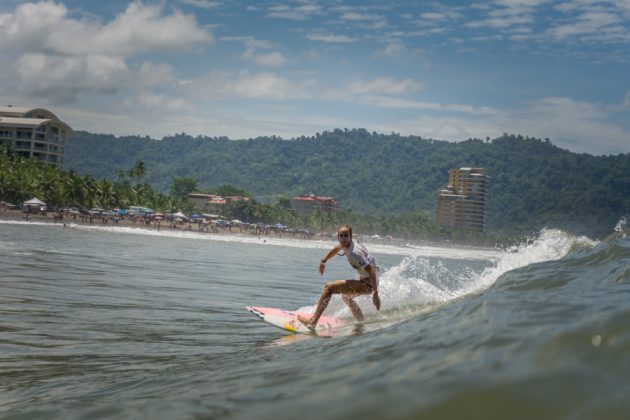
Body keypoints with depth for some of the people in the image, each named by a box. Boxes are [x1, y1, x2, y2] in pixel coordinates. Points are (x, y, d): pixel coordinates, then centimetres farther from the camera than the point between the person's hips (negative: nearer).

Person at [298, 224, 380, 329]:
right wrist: (323, 261, 36)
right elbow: (336, 249, 30)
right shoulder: (346, 244, 5)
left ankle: (313, 321, -19)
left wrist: (375, 293, -34)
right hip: (365, 280, 10)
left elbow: (370, 270, -29)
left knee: (329, 287, -15)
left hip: (368, 284, -10)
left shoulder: (354, 253, -23)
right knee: (346, 296, 36)